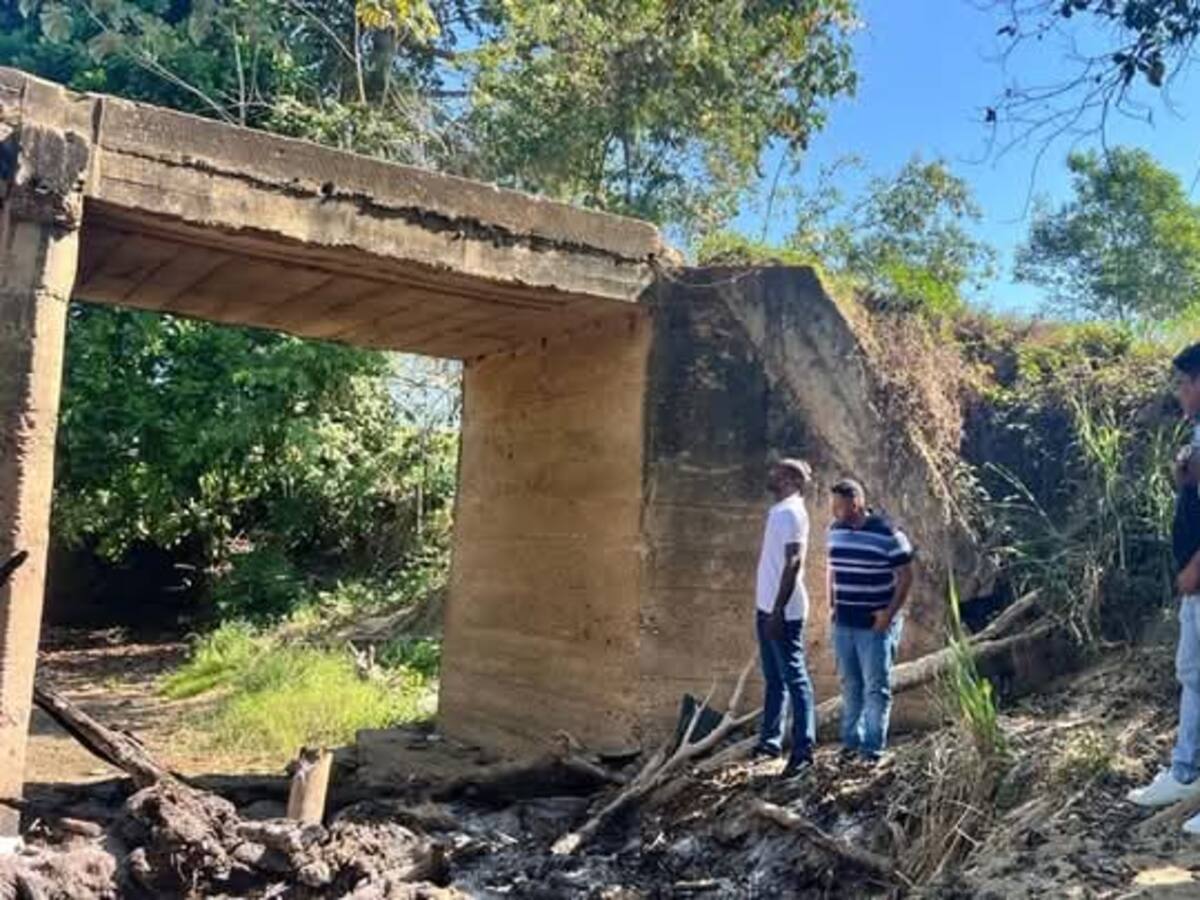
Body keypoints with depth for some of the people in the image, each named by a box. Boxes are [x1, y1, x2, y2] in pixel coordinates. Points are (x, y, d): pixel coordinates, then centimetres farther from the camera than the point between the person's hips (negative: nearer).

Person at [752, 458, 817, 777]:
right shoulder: (779, 510, 13)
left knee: (794, 679, -3)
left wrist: (778, 610, -24)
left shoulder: (791, 512, -15)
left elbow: (793, 564, -22)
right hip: (767, 607, 10)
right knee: (773, 679, 17)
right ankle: (771, 740, 27)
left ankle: (803, 750, 2)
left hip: (783, 611, -10)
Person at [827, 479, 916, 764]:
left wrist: (890, 613, -15)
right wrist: (832, 603, 12)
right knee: (849, 685, 14)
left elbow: (905, 577, -10)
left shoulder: (888, 535, -14)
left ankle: (873, 748, 10)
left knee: (876, 687, 2)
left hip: (876, 625, -6)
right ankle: (850, 741, 25)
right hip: (843, 623, 6)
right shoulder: (835, 531, 5)